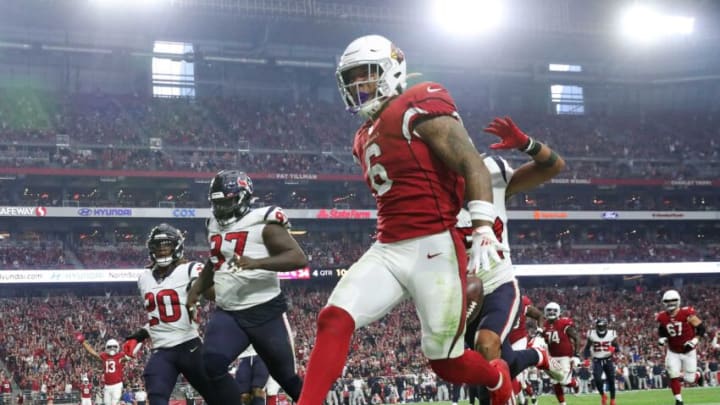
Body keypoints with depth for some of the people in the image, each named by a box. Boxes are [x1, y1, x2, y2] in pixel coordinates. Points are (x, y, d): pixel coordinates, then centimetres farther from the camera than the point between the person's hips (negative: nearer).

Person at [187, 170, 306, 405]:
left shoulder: (263, 223, -10)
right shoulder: (215, 226, 13)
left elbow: (299, 258, -21)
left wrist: (258, 262, -32)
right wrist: (196, 289, 18)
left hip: (264, 311, -6)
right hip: (227, 313, 6)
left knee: (286, 376, 5)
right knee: (211, 365, -17)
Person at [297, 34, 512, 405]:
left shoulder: (419, 109, -6)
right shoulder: (366, 137, 19)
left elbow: (472, 166, -13)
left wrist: (483, 229, -22)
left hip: (434, 250, -7)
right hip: (387, 251, 7)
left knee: (445, 362, 4)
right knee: (334, 320, -15)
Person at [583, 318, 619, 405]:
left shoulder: (611, 334, -5)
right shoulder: (592, 334, -4)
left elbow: (617, 347, 2)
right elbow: (587, 348, 5)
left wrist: (614, 349, -22)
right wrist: (586, 359, -7)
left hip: (608, 360, 0)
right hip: (597, 361, 0)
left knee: (611, 381, 0)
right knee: (597, 380, -15)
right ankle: (602, 395, 11)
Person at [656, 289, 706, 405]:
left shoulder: (687, 313, -20)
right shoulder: (662, 318, -8)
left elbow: (701, 328, -12)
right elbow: (662, 332, 11)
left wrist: (694, 341, -22)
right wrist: (661, 339, -10)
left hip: (689, 351, -2)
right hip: (673, 352, 3)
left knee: (690, 379, 2)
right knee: (673, 376, -11)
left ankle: (698, 375, 38)